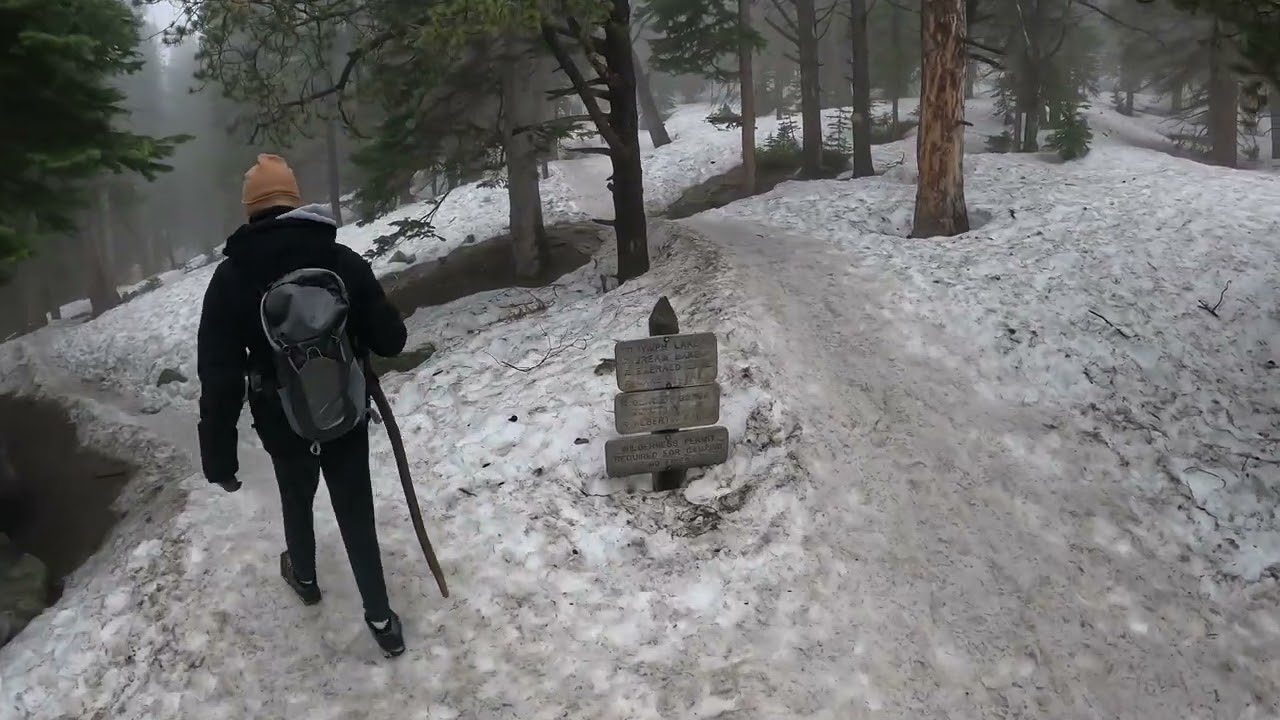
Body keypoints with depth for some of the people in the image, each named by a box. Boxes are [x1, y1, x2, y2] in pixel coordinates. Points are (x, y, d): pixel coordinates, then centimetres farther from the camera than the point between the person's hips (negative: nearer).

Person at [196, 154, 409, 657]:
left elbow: (219, 379, -12)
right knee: (356, 512, 11)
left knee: (297, 501, 26)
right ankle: (381, 619, 16)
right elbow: (391, 341, -8)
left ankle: (304, 577, 50)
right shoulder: (343, 260, -11)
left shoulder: (230, 277, -12)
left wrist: (219, 456, -6)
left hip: (283, 425, 0)